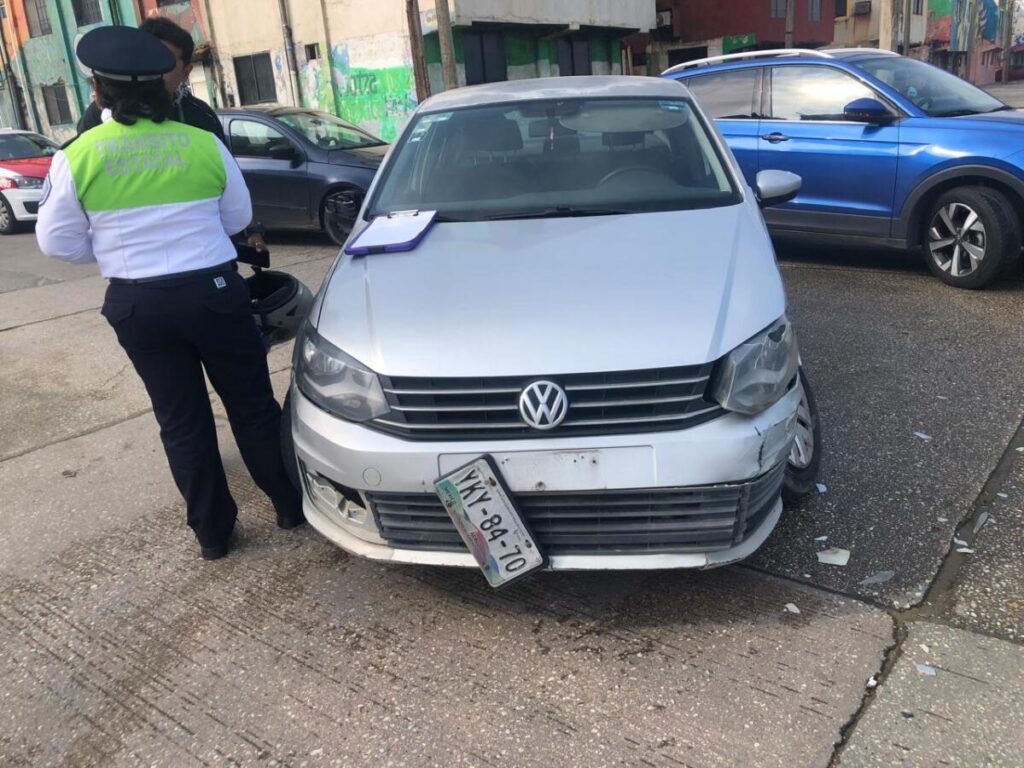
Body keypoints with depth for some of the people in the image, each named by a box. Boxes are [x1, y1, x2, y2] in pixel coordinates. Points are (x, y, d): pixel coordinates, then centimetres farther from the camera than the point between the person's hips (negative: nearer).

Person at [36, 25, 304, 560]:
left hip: (138, 303, 1)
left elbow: (58, 241, 2)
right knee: (251, 402, 13)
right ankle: (290, 505, 24)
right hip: (213, 290, 0)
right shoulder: (204, 143, -3)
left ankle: (212, 531, 20)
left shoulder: (77, 156, -5)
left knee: (181, 419, 12)